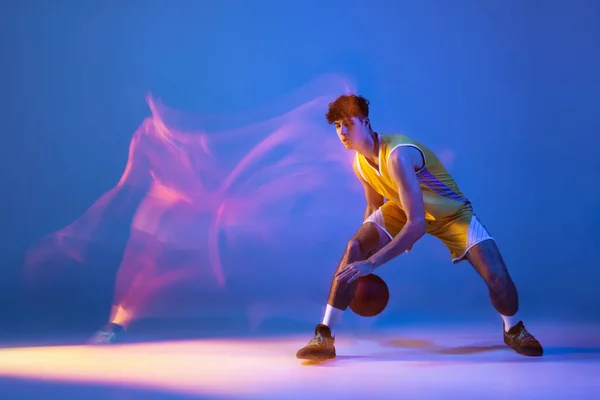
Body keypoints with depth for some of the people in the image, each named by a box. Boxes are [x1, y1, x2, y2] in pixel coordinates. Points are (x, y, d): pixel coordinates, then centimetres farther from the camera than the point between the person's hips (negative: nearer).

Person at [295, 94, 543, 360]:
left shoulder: (397, 154, -38)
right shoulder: (360, 164, -13)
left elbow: (417, 225, -42)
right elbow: (374, 207, 8)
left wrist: (371, 263, -44)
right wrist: (364, 251, 5)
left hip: (452, 214, -5)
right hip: (402, 209, 5)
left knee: (497, 278, -19)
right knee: (355, 247, -20)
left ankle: (514, 330, 16)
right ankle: (325, 336, -14)